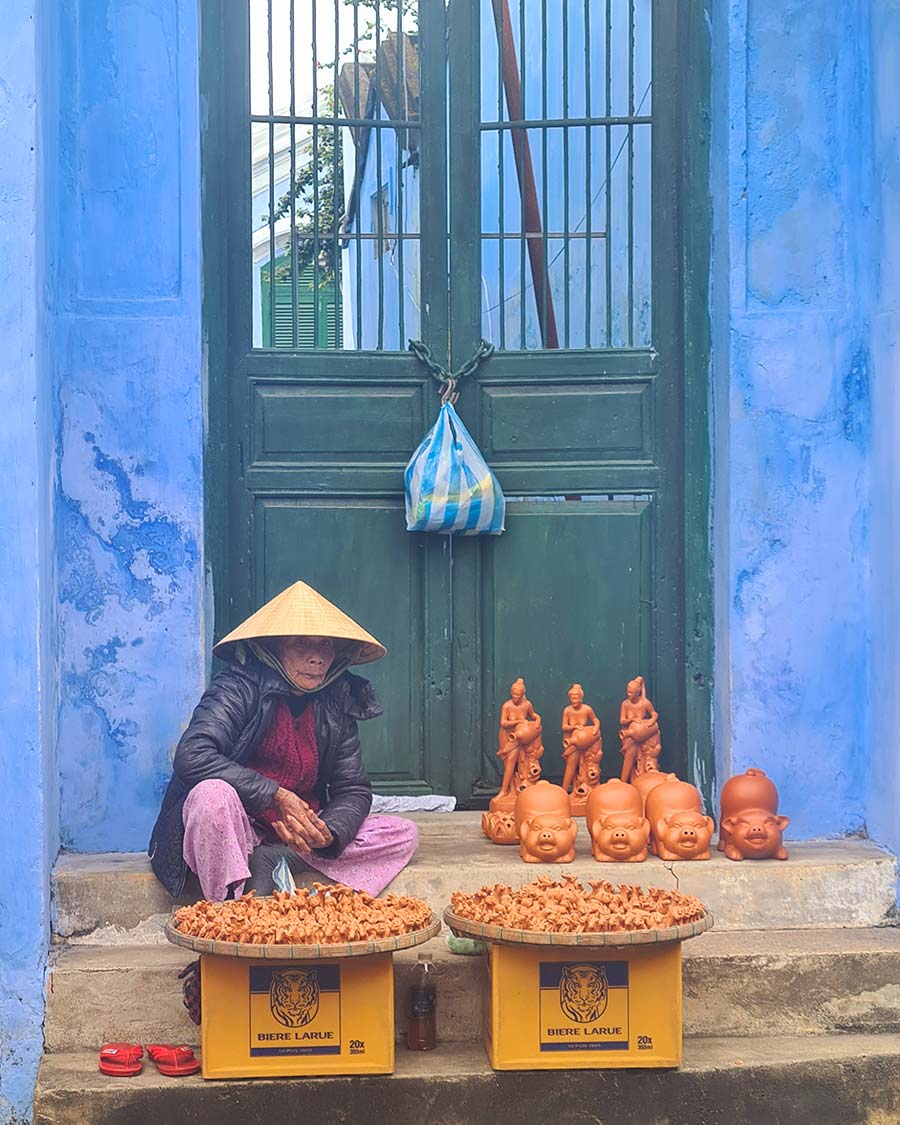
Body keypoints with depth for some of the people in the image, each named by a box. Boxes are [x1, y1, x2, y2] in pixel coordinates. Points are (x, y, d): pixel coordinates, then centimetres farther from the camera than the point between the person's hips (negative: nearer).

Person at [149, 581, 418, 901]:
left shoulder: (336, 705, 4)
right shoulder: (240, 686, -11)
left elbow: (353, 789, 4)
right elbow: (191, 757, -26)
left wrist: (329, 833, -20)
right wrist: (277, 795, -26)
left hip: (296, 835, 6)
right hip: (234, 832, -6)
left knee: (403, 834, -10)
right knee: (213, 794, -38)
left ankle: (267, 863, -21)